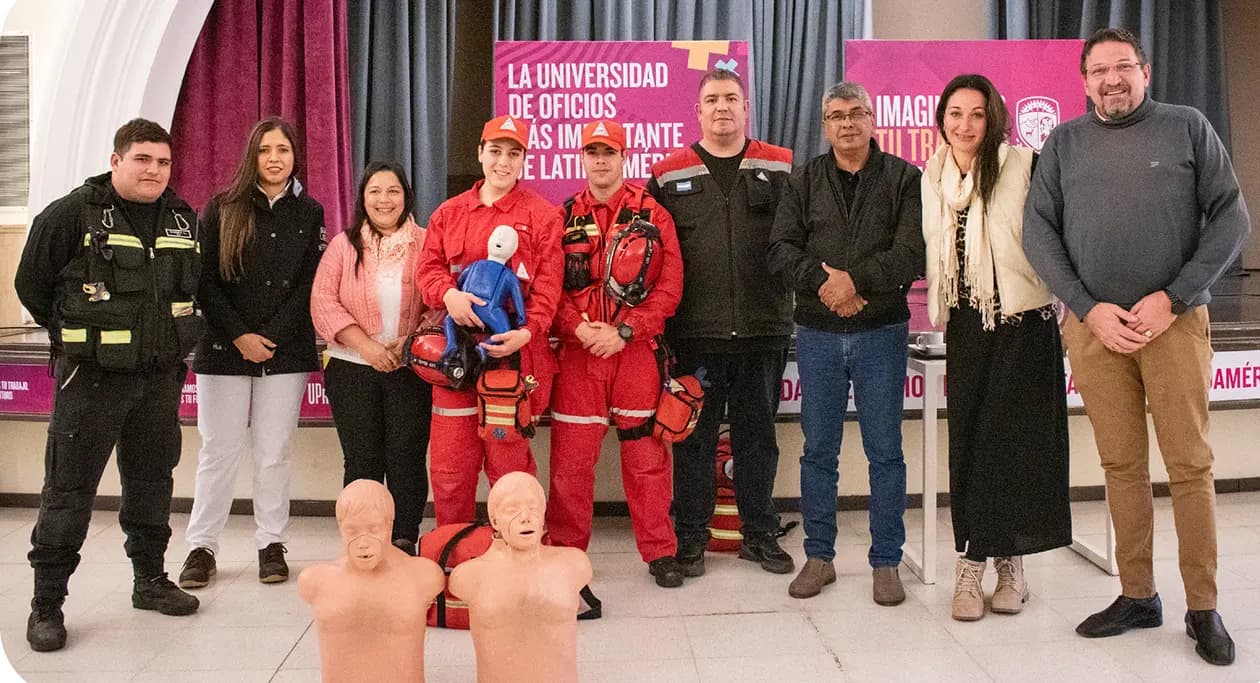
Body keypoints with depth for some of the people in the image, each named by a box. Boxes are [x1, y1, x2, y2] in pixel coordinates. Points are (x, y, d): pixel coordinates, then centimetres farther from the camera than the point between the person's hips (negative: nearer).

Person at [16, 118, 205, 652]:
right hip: (91, 377, -5)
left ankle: (150, 579, 28)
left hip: (160, 377, 5)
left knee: (152, 481, 14)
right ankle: (47, 603, 10)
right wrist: (75, 335, 8)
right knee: (69, 489, 0)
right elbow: (31, 282, 0)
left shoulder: (183, 220, 8)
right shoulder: (72, 214, -8)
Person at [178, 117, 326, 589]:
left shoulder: (309, 213, 6)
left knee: (273, 452, 5)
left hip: (286, 352, 1)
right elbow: (204, 280, -2)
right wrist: (240, 336, -10)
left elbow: (309, 284, 1)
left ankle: (271, 544, 15)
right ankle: (201, 546, 13)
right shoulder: (222, 209, 3)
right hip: (224, 351, 0)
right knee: (219, 450, 3)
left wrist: (272, 337, -8)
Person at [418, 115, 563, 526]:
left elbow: (548, 283, -4)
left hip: (514, 352, -3)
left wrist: (527, 331, -19)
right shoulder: (449, 213, 15)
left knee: (510, 462, 3)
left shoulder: (542, 216, 4)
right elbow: (429, 268, 10)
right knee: (450, 465, 7)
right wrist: (448, 294, -14)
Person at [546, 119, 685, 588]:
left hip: (637, 351, -1)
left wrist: (623, 331, -12)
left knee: (646, 454, 5)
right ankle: (565, 551, 19)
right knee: (570, 456, 4)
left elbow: (669, 286, -3)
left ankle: (660, 552, 18)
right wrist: (578, 329, -13)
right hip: (577, 353, 1)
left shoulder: (651, 213, 3)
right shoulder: (563, 218, 9)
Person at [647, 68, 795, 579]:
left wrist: (797, 296, -2)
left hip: (763, 330, 1)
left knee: (758, 436, 11)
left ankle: (760, 535, 24)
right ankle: (690, 537, 20)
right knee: (694, 437, 7)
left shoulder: (781, 168, 8)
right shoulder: (670, 174, 6)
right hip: (696, 332, -1)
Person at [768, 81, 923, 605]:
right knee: (818, 450, 8)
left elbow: (913, 253, -9)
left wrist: (854, 279, -18)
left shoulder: (903, 178, 3)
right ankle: (819, 557, 20)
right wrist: (824, 281, -16)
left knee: (885, 452, 4)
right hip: (817, 333, 2)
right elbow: (781, 250, -1)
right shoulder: (805, 180, 9)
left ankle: (886, 563, 15)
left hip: (882, 332, -2)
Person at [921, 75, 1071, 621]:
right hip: (966, 330, 4)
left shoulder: (1025, 167, -7)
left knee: (1018, 441, 0)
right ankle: (972, 560, 11)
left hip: (1025, 324, -4)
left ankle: (1010, 560, 14)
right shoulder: (930, 180, 9)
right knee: (969, 441, 4)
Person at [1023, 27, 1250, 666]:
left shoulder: (1187, 127, 7)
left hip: (1175, 321, -1)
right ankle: (1137, 596, 17)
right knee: (1121, 466, 6)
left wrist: (1172, 298, -8)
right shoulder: (1064, 142, 10)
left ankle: (1203, 608, 10)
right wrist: (1089, 309, -6)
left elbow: (1231, 218, 2)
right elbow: (1038, 232, 5)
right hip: (1093, 324, 2)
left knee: (1190, 465, 0)